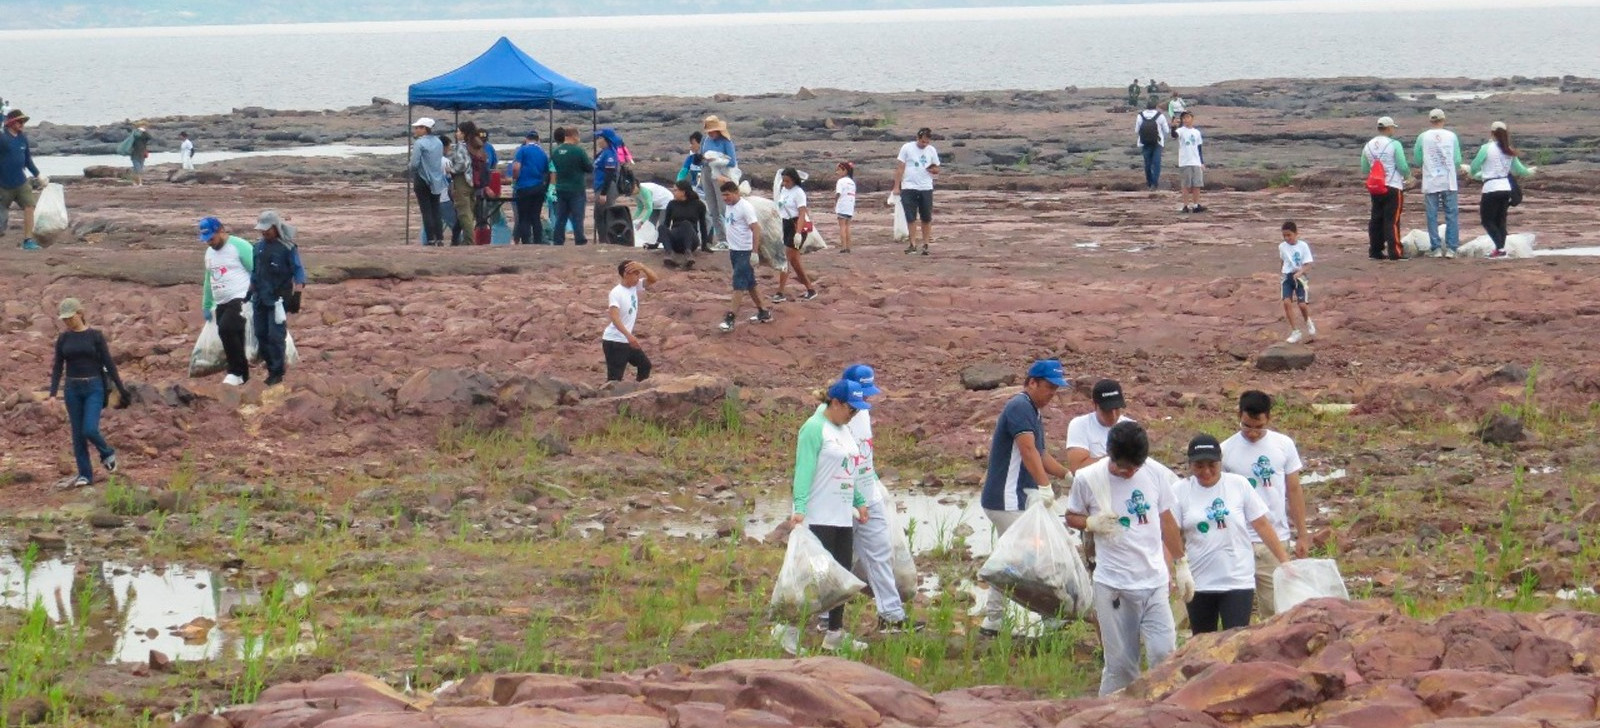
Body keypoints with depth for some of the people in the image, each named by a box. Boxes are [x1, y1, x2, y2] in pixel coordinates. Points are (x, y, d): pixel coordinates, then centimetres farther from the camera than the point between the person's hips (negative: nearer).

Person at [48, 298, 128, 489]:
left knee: (90, 430, -16)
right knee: (78, 434, 4)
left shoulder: (95, 336, -5)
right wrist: (53, 394, -6)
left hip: (94, 388, -4)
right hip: (73, 389, 4)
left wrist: (121, 389, -3)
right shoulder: (63, 339, 4)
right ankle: (85, 475, 13)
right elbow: (57, 367, 4)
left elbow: (109, 364, -3)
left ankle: (107, 454, 14)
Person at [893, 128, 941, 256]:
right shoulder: (907, 148, -2)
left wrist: (933, 169, -11)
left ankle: (925, 244, 11)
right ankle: (912, 244, 2)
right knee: (911, 218, -2)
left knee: (927, 218, 3)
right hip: (909, 188, -2)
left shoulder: (931, 150, 6)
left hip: (926, 188, 2)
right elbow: (900, 168, -1)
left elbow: (937, 169, 15)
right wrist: (897, 186, -6)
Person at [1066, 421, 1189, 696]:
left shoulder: (1154, 474, 0)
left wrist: (1181, 564, 16)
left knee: (1164, 652, -8)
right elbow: (1071, 517, 7)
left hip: (1154, 581, 2)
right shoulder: (1087, 479, -7)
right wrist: (1091, 523, -16)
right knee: (1120, 663, 0)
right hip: (1113, 585, -2)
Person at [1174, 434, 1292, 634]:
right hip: (1198, 583, 2)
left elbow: (1262, 525, 3)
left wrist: (1285, 560, 3)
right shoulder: (1180, 491, -2)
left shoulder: (1239, 485, -1)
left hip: (1238, 580, -1)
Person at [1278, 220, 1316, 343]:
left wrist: (1300, 272, -31)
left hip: (1299, 277, -3)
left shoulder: (1303, 246, -10)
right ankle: (1295, 332, -6)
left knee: (1303, 304, -9)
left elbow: (1308, 265, -12)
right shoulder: (1282, 247, 3)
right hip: (1287, 277, 3)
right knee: (1287, 302, -15)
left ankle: (1308, 323, 26)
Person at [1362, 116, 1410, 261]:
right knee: (1392, 220, -6)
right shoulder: (1394, 145, -11)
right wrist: (1407, 174, 10)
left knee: (1376, 218, 11)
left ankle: (1375, 251, 12)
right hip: (1393, 186, -6)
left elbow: (1364, 169, 10)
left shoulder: (1368, 146, 7)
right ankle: (1395, 252, -9)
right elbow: (1402, 166, -12)